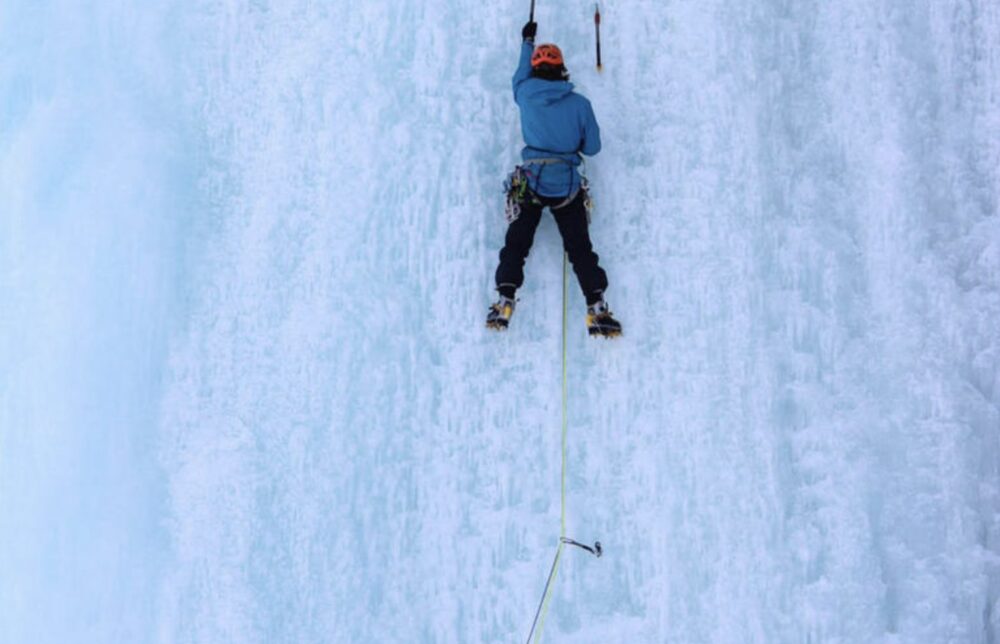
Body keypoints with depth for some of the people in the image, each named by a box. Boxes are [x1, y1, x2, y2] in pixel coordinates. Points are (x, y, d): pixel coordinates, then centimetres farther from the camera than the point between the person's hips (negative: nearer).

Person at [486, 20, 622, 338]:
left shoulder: (526, 94, 1)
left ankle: (505, 302, -5)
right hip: (568, 186, 0)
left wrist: (527, 41, 42)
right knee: (580, 247, 4)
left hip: (530, 182, 0)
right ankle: (597, 308, -4)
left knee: (515, 243, 7)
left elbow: (521, 74, 25)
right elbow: (592, 147, 4)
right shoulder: (580, 103, -3)